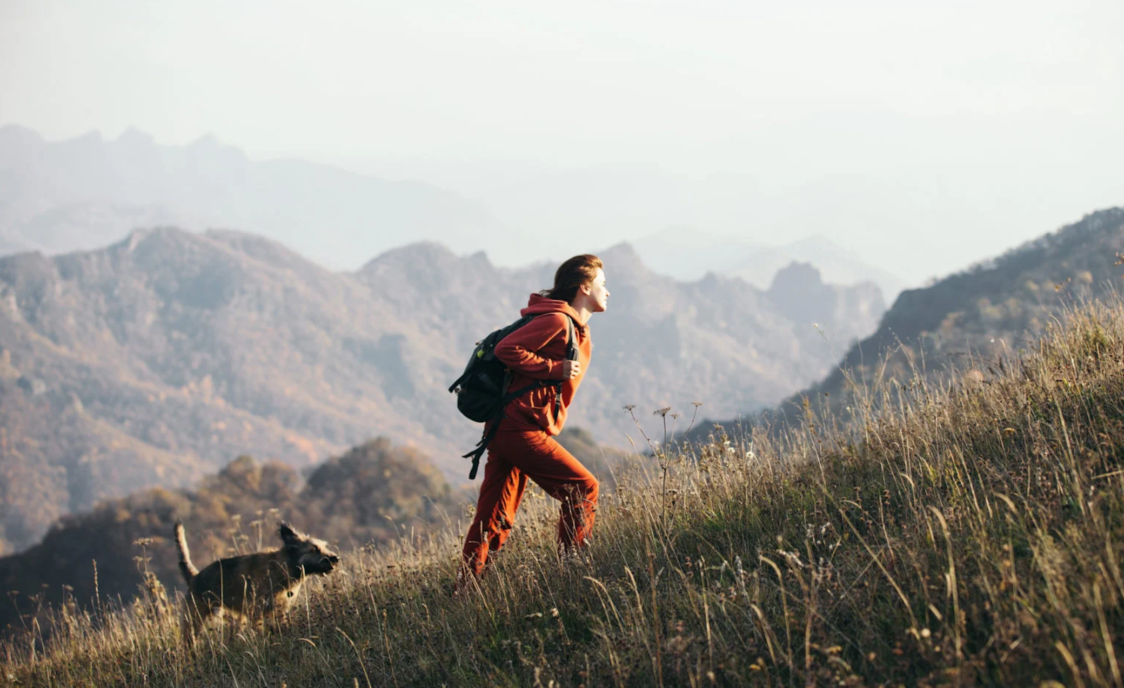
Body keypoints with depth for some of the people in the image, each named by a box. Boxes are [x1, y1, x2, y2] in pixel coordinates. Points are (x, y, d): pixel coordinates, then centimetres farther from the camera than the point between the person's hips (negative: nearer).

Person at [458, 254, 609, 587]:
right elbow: (506, 349, -18)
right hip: (521, 429, -10)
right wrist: (555, 369, -16)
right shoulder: (557, 320, -10)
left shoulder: (580, 334, 22)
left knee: (493, 522, 7)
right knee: (582, 487, -6)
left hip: (505, 431, 10)